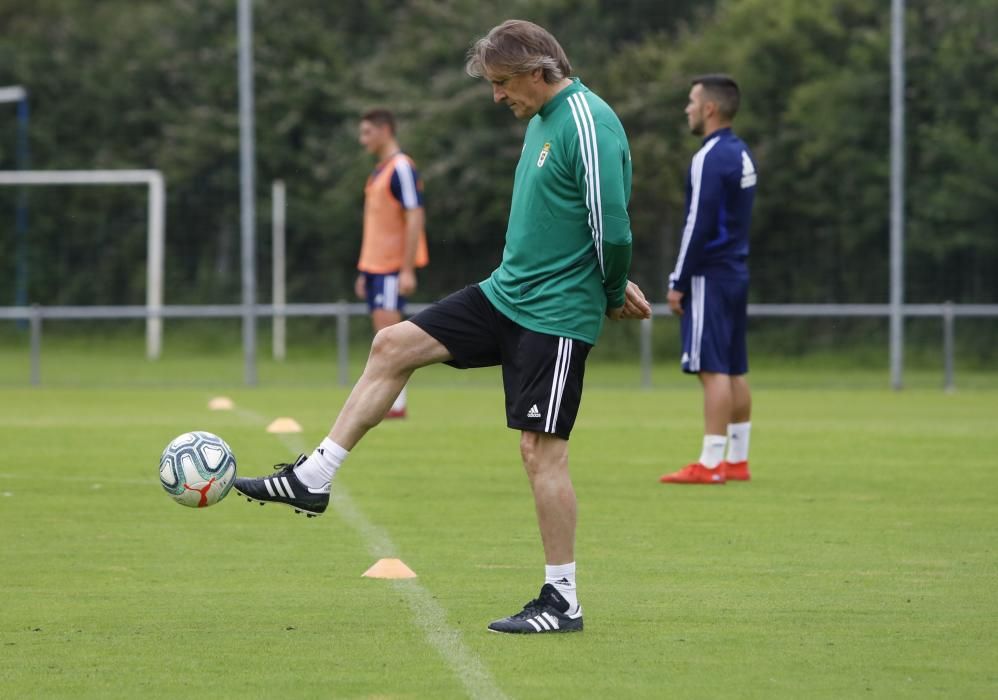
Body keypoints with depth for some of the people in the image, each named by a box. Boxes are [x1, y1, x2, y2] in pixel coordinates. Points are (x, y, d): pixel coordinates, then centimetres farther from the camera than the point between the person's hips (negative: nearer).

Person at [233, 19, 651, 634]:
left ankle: (562, 601, 2)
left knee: (540, 449, -7)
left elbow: (611, 226, -23)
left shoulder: (588, 124, -20)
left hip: (556, 316, -10)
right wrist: (614, 286, 13)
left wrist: (612, 295, -6)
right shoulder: (543, 118, 12)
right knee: (392, 346, 6)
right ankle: (313, 479, 12)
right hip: (507, 293, 10)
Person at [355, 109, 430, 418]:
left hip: (394, 266, -9)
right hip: (375, 265, 9)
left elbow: (415, 218, -17)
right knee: (383, 333, 7)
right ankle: (387, 401, 9)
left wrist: (407, 270, -21)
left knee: (388, 327, -13)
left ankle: (396, 403, -12)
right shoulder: (379, 171, 18)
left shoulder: (402, 168, -12)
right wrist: (364, 272, 22)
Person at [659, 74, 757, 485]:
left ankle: (711, 464, -12)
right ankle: (737, 460, 12)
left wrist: (679, 282, -13)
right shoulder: (741, 154, 14)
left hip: (710, 276, -9)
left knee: (713, 369, -10)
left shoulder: (710, 158, -15)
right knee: (734, 371, 10)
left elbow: (698, 225, -19)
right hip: (736, 273, 9)